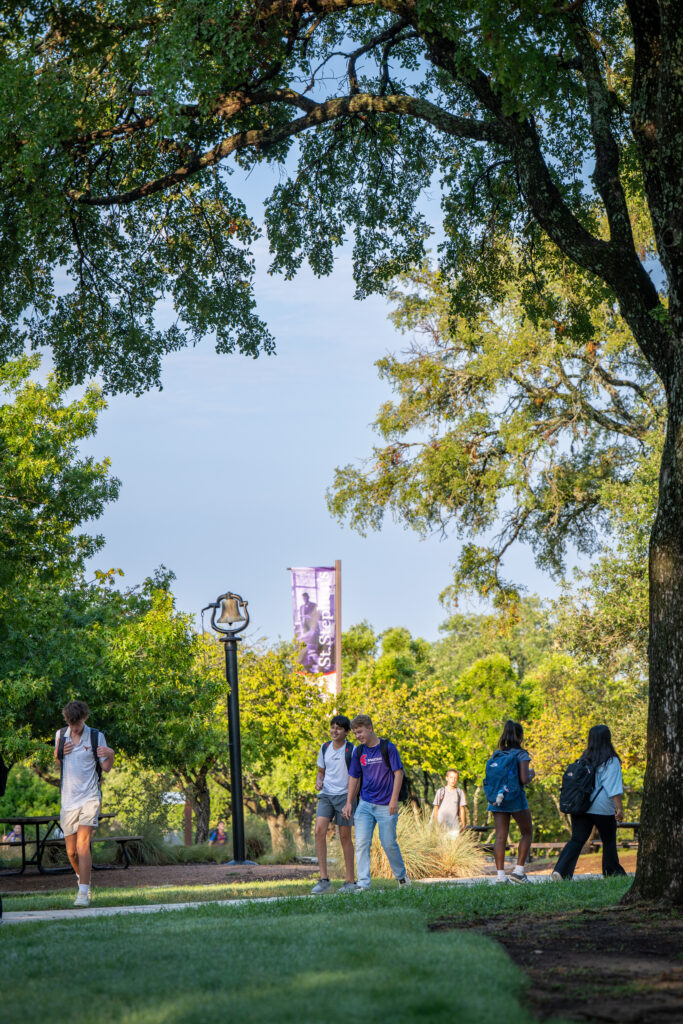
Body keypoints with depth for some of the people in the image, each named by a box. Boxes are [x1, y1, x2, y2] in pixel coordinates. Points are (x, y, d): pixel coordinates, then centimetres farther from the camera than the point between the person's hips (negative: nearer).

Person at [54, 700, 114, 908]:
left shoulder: (96, 737, -1)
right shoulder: (60, 735, 9)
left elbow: (106, 768, 3)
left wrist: (110, 755, -18)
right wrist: (58, 754, -2)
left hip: (89, 798, -4)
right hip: (68, 799, 4)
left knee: (83, 844, -17)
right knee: (71, 851, 6)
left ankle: (83, 893, -18)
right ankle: (82, 878, 35)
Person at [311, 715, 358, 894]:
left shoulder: (352, 751, -6)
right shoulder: (325, 748, 10)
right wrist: (318, 782, -1)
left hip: (345, 795, -4)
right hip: (326, 795, 4)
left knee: (345, 836, 1)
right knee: (319, 831, -13)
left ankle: (350, 881, 11)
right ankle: (324, 880, -11)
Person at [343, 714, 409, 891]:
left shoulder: (388, 748, -6)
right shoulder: (358, 752, 7)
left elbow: (398, 773, -6)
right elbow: (354, 778, 15)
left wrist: (394, 800, -12)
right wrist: (349, 803, 9)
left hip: (386, 806, -4)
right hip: (365, 805, 4)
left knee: (389, 843, 2)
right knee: (362, 843, -7)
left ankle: (401, 876, 25)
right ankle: (363, 883, -8)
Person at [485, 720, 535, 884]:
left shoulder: (495, 754, 9)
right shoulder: (521, 755, -6)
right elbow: (524, 779, -14)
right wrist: (531, 774, 7)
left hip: (497, 801, 4)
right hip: (516, 799, -4)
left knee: (500, 837, 2)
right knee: (527, 833, 13)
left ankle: (500, 875, -5)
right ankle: (518, 870, 4)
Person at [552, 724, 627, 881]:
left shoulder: (584, 759, 10)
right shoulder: (611, 761, -8)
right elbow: (614, 787, -15)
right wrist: (619, 808, -15)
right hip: (603, 809, -5)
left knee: (577, 840, -1)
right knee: (609, 841, 13)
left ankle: (560, 871, -18)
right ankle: (613, 873, 22)